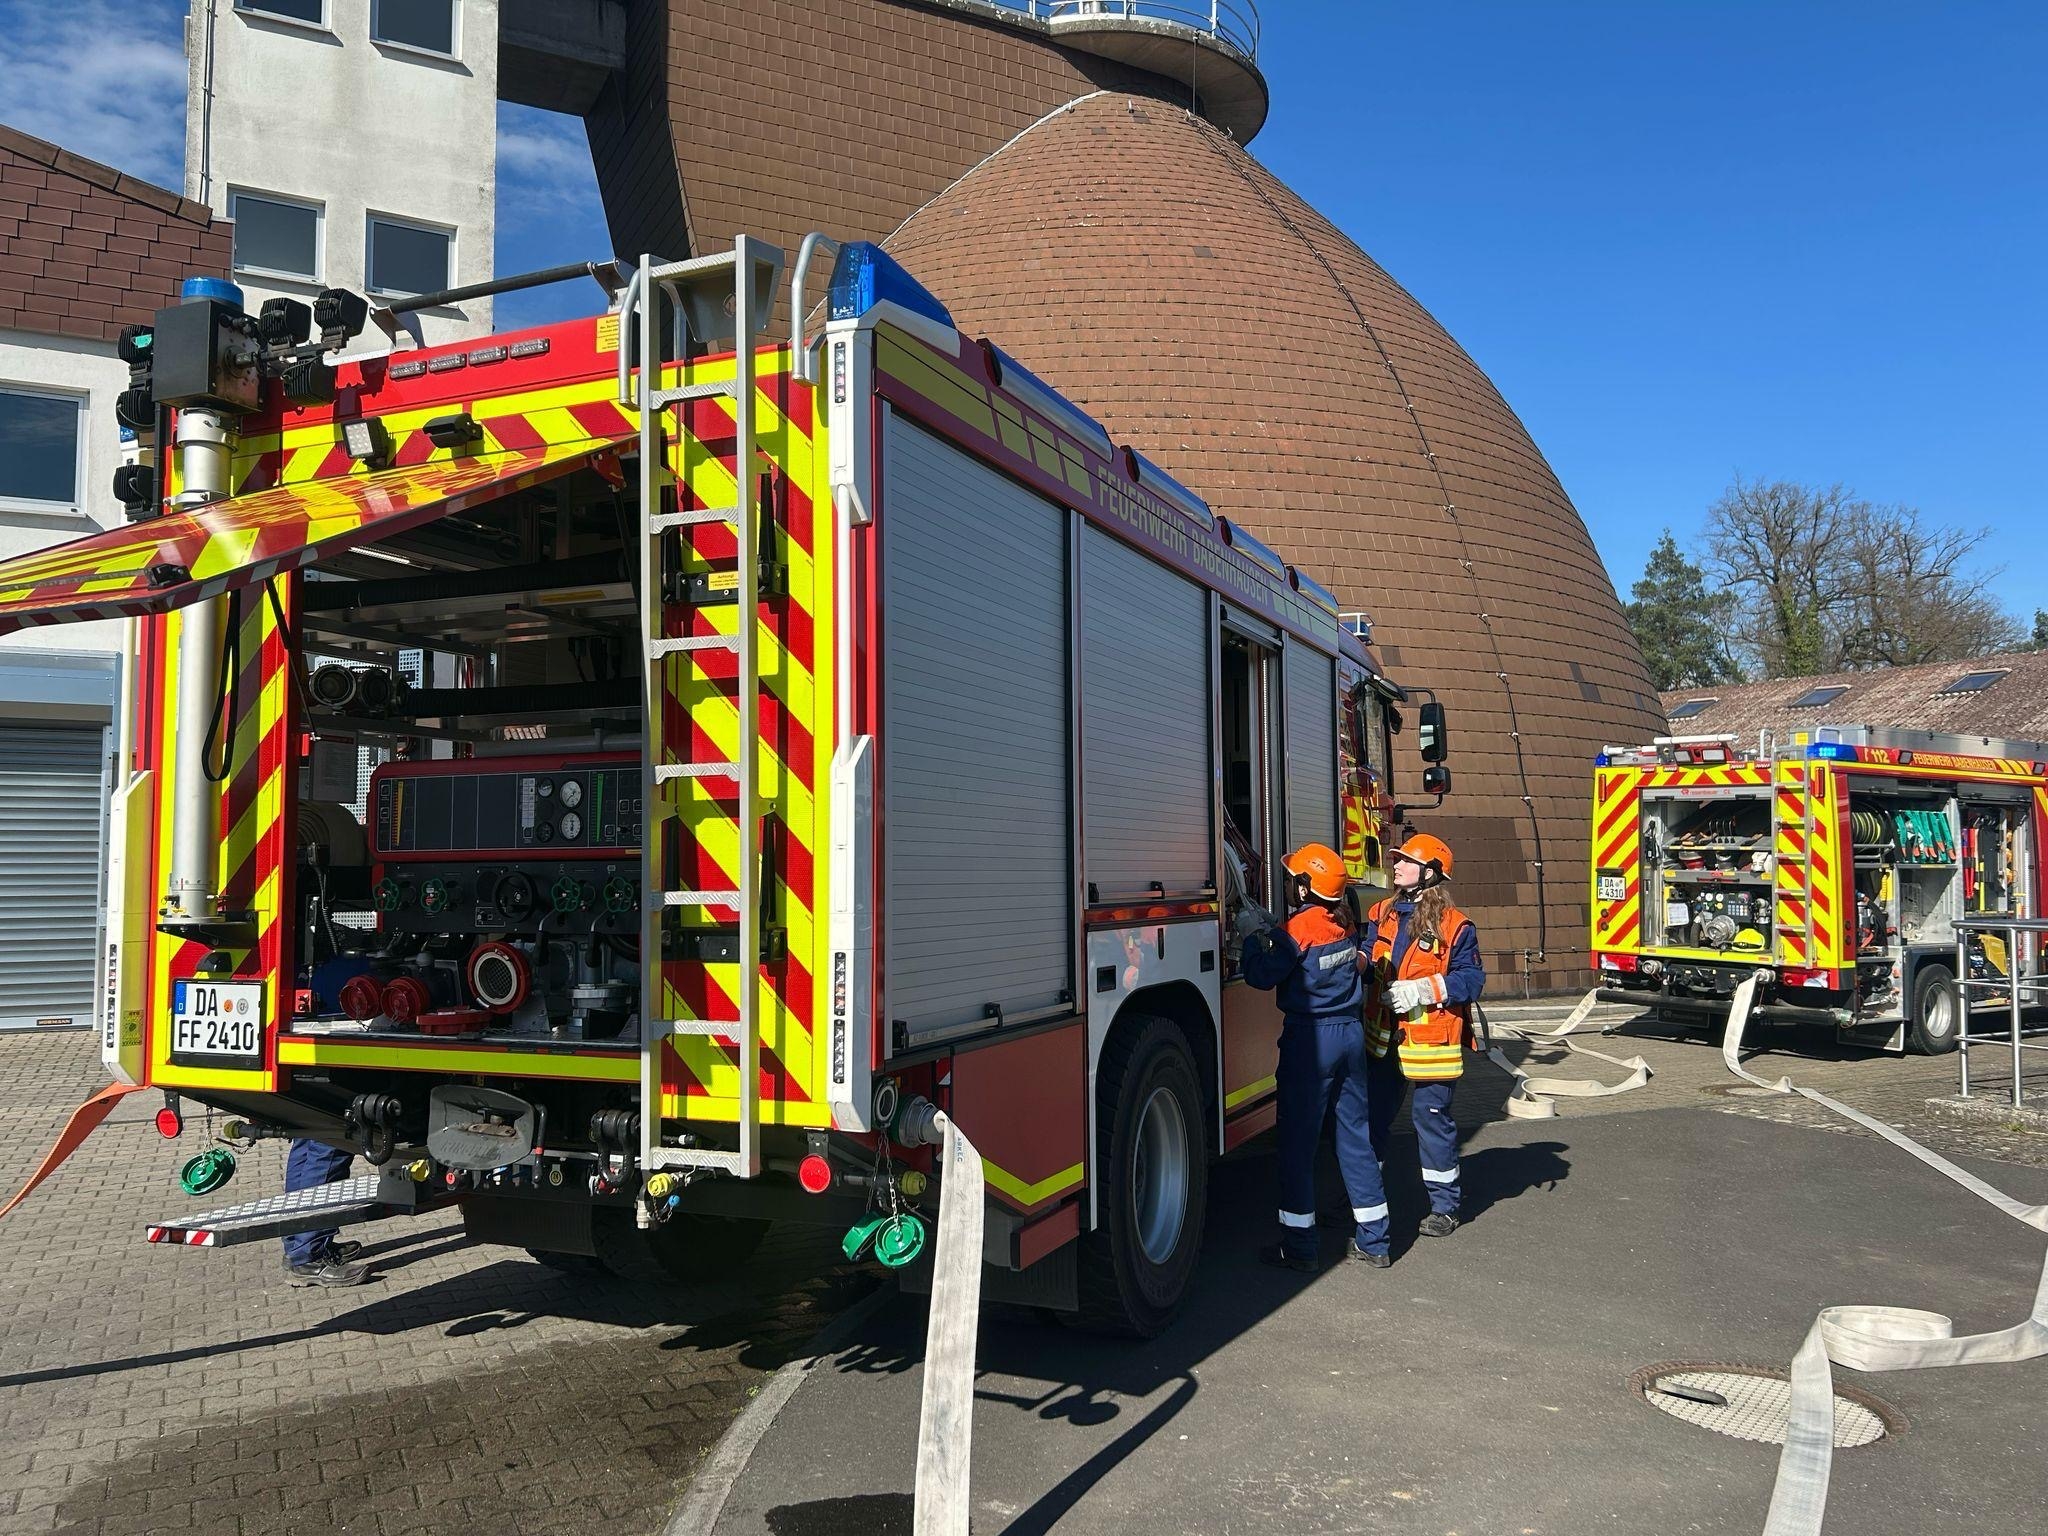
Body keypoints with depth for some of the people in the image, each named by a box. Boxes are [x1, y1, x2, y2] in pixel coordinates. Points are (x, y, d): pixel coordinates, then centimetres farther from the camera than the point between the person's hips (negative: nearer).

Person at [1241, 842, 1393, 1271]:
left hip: (1310, 1038, -7)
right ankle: (1374, 1240, 19)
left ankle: (1299, 1246, 8)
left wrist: (1253, 937, 4)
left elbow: (1262, 976, -13)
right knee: (1356, 1134, 13)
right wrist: (1268, 933, 12)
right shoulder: (1345, 922, 6)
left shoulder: (1300, 928, -17)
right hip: (1351, 1032, 7)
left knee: (1298, 1140, 2)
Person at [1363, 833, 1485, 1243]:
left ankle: (1444, 1206, 21)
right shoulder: (1381, 914, 6)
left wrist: (1425, 989, -21)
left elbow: (1472, 979, -11)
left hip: (1430, 1041, -5)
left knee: (1432, 1120, 4)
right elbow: (1363, 961, 8)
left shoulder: (1454, 925, -10)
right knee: (1372, 1116, 15)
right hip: (1383, 1039, 6)